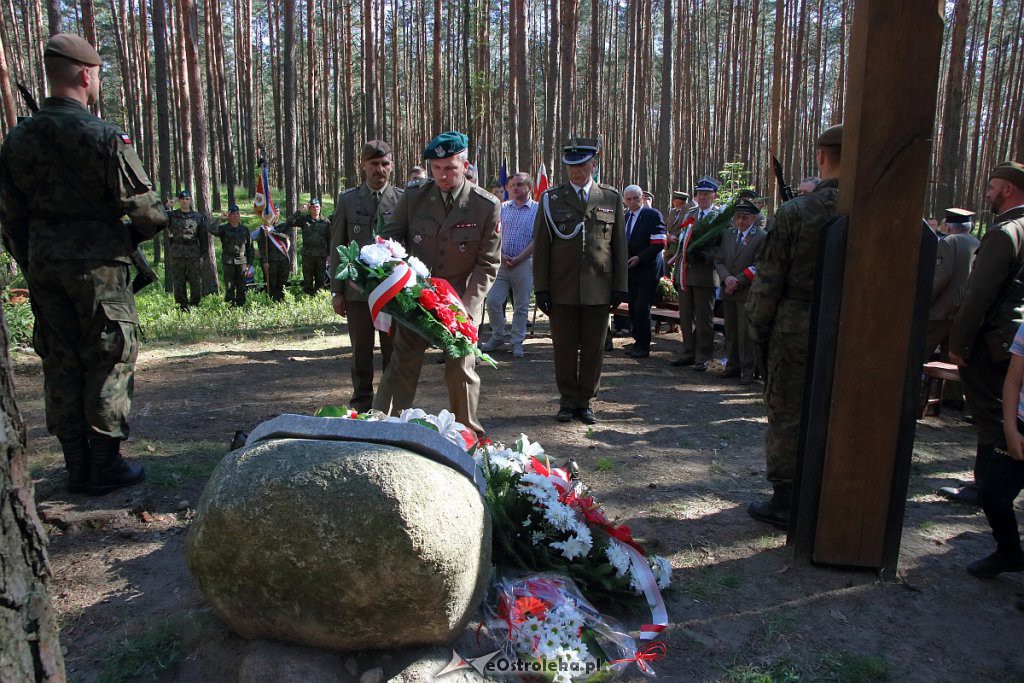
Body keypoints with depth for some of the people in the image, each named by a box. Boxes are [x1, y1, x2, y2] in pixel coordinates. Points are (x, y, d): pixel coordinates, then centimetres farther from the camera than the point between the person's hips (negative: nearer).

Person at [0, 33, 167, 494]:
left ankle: (76, 468, 19)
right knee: (108, 363, 3)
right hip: (99, 266, -6)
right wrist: (131, 236, 8)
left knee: (60, 365, 12)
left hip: (43, 268, 6)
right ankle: (105, 467, 9)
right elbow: (146, 209, -13)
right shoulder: (105, 137, -12)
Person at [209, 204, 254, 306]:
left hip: (242, 261, 2)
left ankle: (240, 304, 13)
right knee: (229, 286, -1)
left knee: (241, 287, 5)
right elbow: (212, 230, -20)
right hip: (228, 261, -2)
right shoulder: (224, 228, 2)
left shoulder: (244, 229, 10)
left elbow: (249, 247, 12)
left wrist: (249, 262, 7)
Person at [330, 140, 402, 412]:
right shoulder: (347, 200, 5)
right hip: (357, 288, 1)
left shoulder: (404, 199, 1)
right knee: (361, 352, 11)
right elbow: (337, 247, 6)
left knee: (393, 351, 7)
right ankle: (361, 404, 24)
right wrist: (336, 290, 2)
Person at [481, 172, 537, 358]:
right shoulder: (503, 208, 10)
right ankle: (499, 336, 17)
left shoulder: (537, 210, 0)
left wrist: (517, 259, -12)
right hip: (501, 263, 3)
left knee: (521, 306, 4)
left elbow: (537, 240, -6)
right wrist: (501, 255, -9)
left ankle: (517, 342, 14)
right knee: (492, 301, -2)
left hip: (524, 264, -3)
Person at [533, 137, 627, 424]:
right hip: (562, 290, -1)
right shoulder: (551, 199, 5)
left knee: (593, 349, 7)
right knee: (564, 348, 6)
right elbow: (541, 247, 4)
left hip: (598, 290, 1)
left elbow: (619, 246, 9)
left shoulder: (611, 198, 8)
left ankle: (585, 401, 20)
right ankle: (568, 401, 19)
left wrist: (620, 287, 4)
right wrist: (541, 288, -1)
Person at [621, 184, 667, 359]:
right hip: (630, 269, 7)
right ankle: (638, 342, 19)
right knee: (633, 308, 9)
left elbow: (660, 244, -14)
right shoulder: (624, 217, 15)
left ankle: (644, 346, 3)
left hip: (647, 269, -7)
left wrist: (639, 257, -19)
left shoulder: (653, 215, -8)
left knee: (642, 308, -7)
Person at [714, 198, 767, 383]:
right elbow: (719, 260, 10)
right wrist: (726, 278, -9)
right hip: (728, 292, 6)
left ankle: (748, 370, 5)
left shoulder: (761, 237, -6)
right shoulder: (729, 234, 12)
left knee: (746, 333, -4)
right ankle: (733, 366, 23)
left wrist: (738, 282, -14)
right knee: (731, 332, 12)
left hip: (747, 293, -6)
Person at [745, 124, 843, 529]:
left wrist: (757, 329, 2)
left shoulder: (796, 212, -11)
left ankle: (785, 503, 18)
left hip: (796, 329, -3)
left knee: (787, 416, 9)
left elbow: (768, 280, -9)